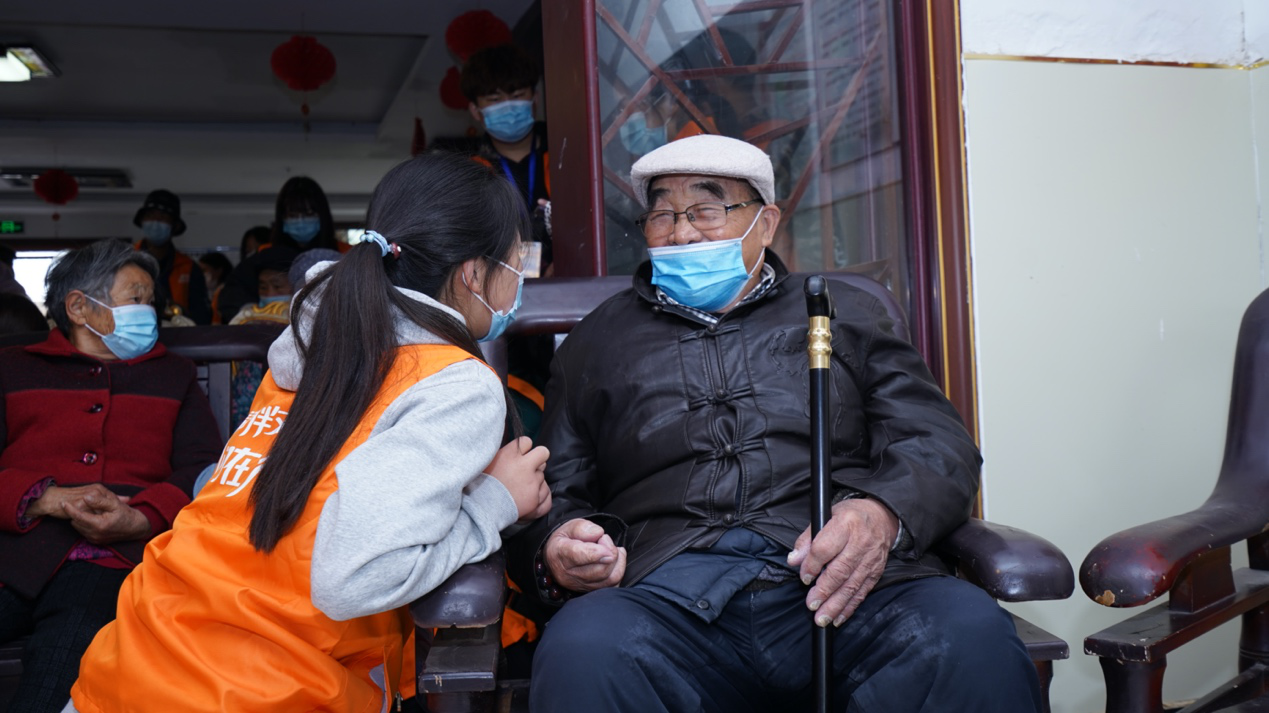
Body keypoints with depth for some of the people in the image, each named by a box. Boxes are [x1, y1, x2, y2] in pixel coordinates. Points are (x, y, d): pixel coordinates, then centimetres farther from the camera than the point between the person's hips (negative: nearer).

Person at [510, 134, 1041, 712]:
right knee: (582, 651, -33)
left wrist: (883, 513, -10)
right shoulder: (598, 341, 24)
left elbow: (939, 444, 13)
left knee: (973, 636, -30)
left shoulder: (843, 313, 23)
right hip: (669, 594, 0)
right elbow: (553, 496, 22)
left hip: (842, 586, 1)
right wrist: (555, 552, -3)